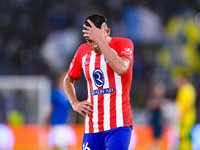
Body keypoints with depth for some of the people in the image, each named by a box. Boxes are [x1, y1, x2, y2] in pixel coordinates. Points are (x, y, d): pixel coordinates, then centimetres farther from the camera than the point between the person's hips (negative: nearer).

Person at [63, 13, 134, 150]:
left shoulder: (123, 44, -3)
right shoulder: (83, 51, 11)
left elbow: (120, 68, -26)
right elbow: (68, 80, 26)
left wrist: (100, 39, -23)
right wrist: (74, 103, 8)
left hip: (118, 124, -5)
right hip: (92, 127, 5)